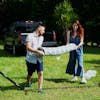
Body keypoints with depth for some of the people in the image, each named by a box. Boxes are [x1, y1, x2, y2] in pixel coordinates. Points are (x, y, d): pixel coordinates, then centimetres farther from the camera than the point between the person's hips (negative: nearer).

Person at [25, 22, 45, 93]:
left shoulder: (41, 37, 10)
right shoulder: (30, 36, -13)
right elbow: (28, 48, -23)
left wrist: (42, 50, 4)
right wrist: (38, 51, -28)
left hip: (39, 59, 4)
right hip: (31, 59, -4)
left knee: (40, 73, -10)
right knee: (30, 74, 14)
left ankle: (40, 89, -4)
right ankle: (28, 83, 44)